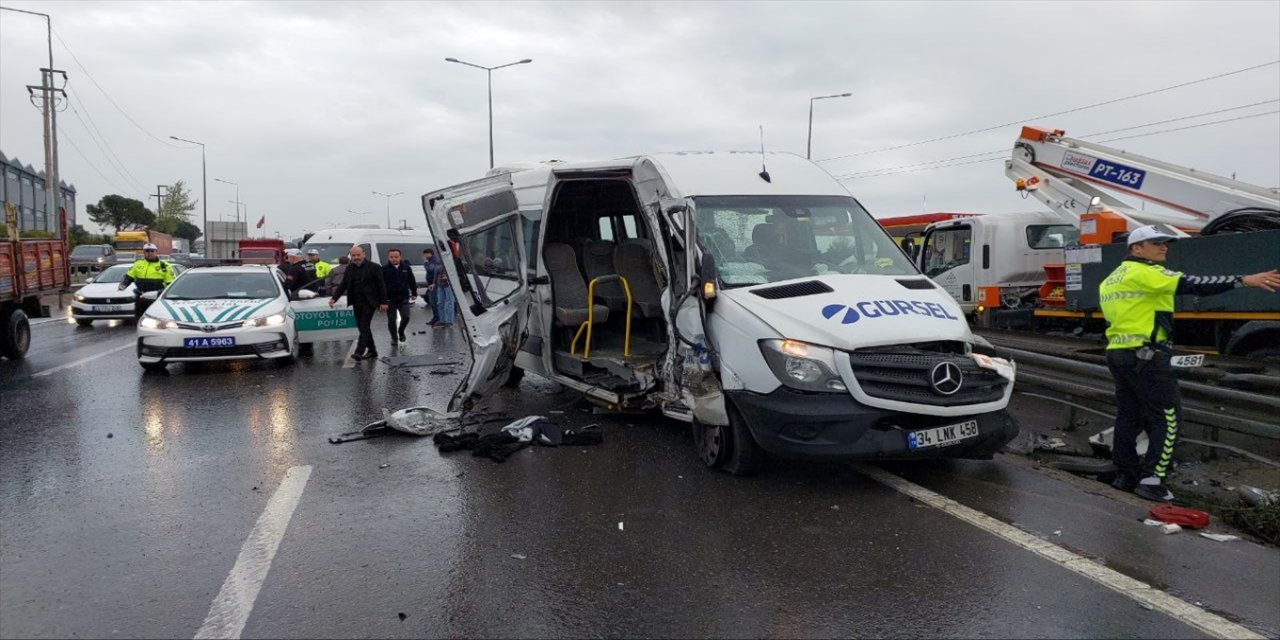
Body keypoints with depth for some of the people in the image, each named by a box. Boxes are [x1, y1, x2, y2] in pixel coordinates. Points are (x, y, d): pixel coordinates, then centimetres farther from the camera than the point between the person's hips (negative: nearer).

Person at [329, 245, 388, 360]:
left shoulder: (374, 267, -5)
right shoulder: (349, 268, 10)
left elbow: (381, 285, -4)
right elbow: (343, 285, 11)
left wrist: (383, 302, -9)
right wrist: (334, 298, -2)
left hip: (368, 302, -6)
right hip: (356, 302, 6)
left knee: (364, 326, -13)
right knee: (362, 327, 10)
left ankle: (359, 352, -17)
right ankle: (372, 350, 22)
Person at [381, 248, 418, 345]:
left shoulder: (406, 268, 5)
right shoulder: (384, 269, -2)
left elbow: (412, 281, 12)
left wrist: (414, 293, 10)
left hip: (404, 298, 1)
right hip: (390, 299, -1)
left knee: (405, 317, -6)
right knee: (391, 320, 4)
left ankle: (401, 332, 21)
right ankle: (394, 338, 17)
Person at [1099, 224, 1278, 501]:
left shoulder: (1110, 280, 17)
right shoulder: (1143, 273, -11)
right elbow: (1191, 284, -19)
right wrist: (1244, 280, -20)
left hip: (1117, 353, 9)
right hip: (1146, 356, -9)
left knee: (1128, 415, 14)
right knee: (1167, 416, -2)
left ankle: (1125, 476, 18)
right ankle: (1151, 479, -5)